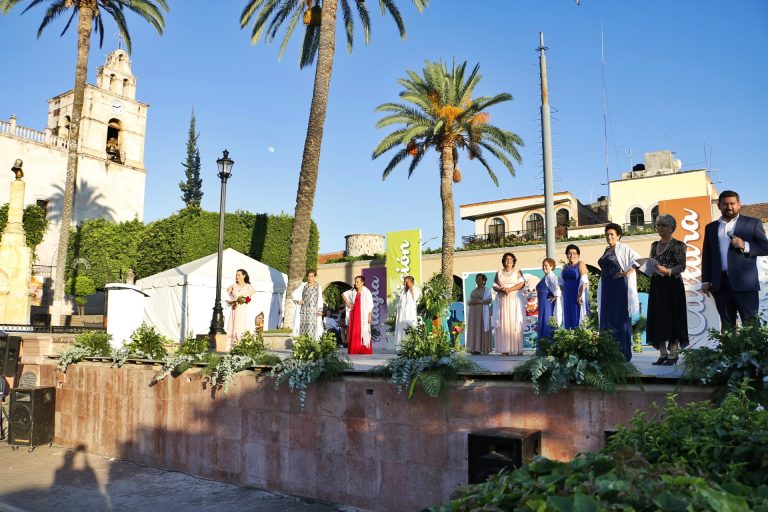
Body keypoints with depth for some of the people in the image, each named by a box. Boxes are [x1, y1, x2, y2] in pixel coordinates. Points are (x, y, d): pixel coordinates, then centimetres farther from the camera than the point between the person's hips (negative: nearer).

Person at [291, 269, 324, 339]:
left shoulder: (318, 287, 9)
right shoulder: (303, 285, 6)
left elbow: (320, 300, 9)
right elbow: (294, 294, 7)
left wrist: (320, 310, 0)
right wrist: (298, 300, -9)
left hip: (313, 312, 0)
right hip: (303, 310, 0)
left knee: (312, 330, -9)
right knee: (303, 328, -4)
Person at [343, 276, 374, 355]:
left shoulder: (366, 292, -6)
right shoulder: (353, 291, 8)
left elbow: (370, 305, -7)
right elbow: (343, 294, 23)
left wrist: (369, 316, -12)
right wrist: (347, 303, 12)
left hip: (363, 315, -5)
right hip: (354, 314, 5)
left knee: (363, 332, -6)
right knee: (354, 331, 3)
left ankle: (364, 350, -3)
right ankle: (354, 350, 7)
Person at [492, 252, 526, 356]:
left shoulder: (517, 271, 10)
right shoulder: (499, 273, 17)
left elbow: (522, 283, -3)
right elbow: (494, 286, 11)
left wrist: (510, 289, -15)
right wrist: (501, 289, -10)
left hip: (514, 300, -2)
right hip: (502, 300, 2)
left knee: (515, 323, -9)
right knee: (503, 324, -6)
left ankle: (518, 349, -10)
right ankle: (505, 350, -8)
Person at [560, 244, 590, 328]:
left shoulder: (580, 264, -4)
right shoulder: (565, 267, 14)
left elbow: (584, 281, -15)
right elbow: (561, 282, 19)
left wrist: (580, 294, -21)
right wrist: (563, 293, 8)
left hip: (577, 296, -6)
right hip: (567, 297, 6)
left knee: (578, 316, -7)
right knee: (568, 318, 6)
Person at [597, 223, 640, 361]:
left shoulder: (622, 248, -4)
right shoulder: (606, 250, 16)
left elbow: (638, 259, -14)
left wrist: (627, 272, -16)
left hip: (619, 286, -7)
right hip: (607, 288, 7)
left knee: (620, 318, -6)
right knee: (607, 319, 6)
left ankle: (623, 353, -2)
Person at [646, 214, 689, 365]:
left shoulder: (677, 245, -4)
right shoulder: (655, 245, 14)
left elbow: (682, 266, -10)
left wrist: (667, 271, -25)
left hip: (672, 286, -6)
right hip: (657, 285, 6)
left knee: (672, 317, -4)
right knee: (658, 318, 4)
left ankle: (673, 354, 3)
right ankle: (663, 354, 10)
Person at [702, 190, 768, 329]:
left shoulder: (753, 223, 6)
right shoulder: (711, 227, 15)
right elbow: (706, 256, 14)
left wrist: (745, 246, -15)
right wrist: (705, 281, 7)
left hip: (745, 283, -3)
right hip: (720, 284, 3)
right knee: (727, 326, 7)